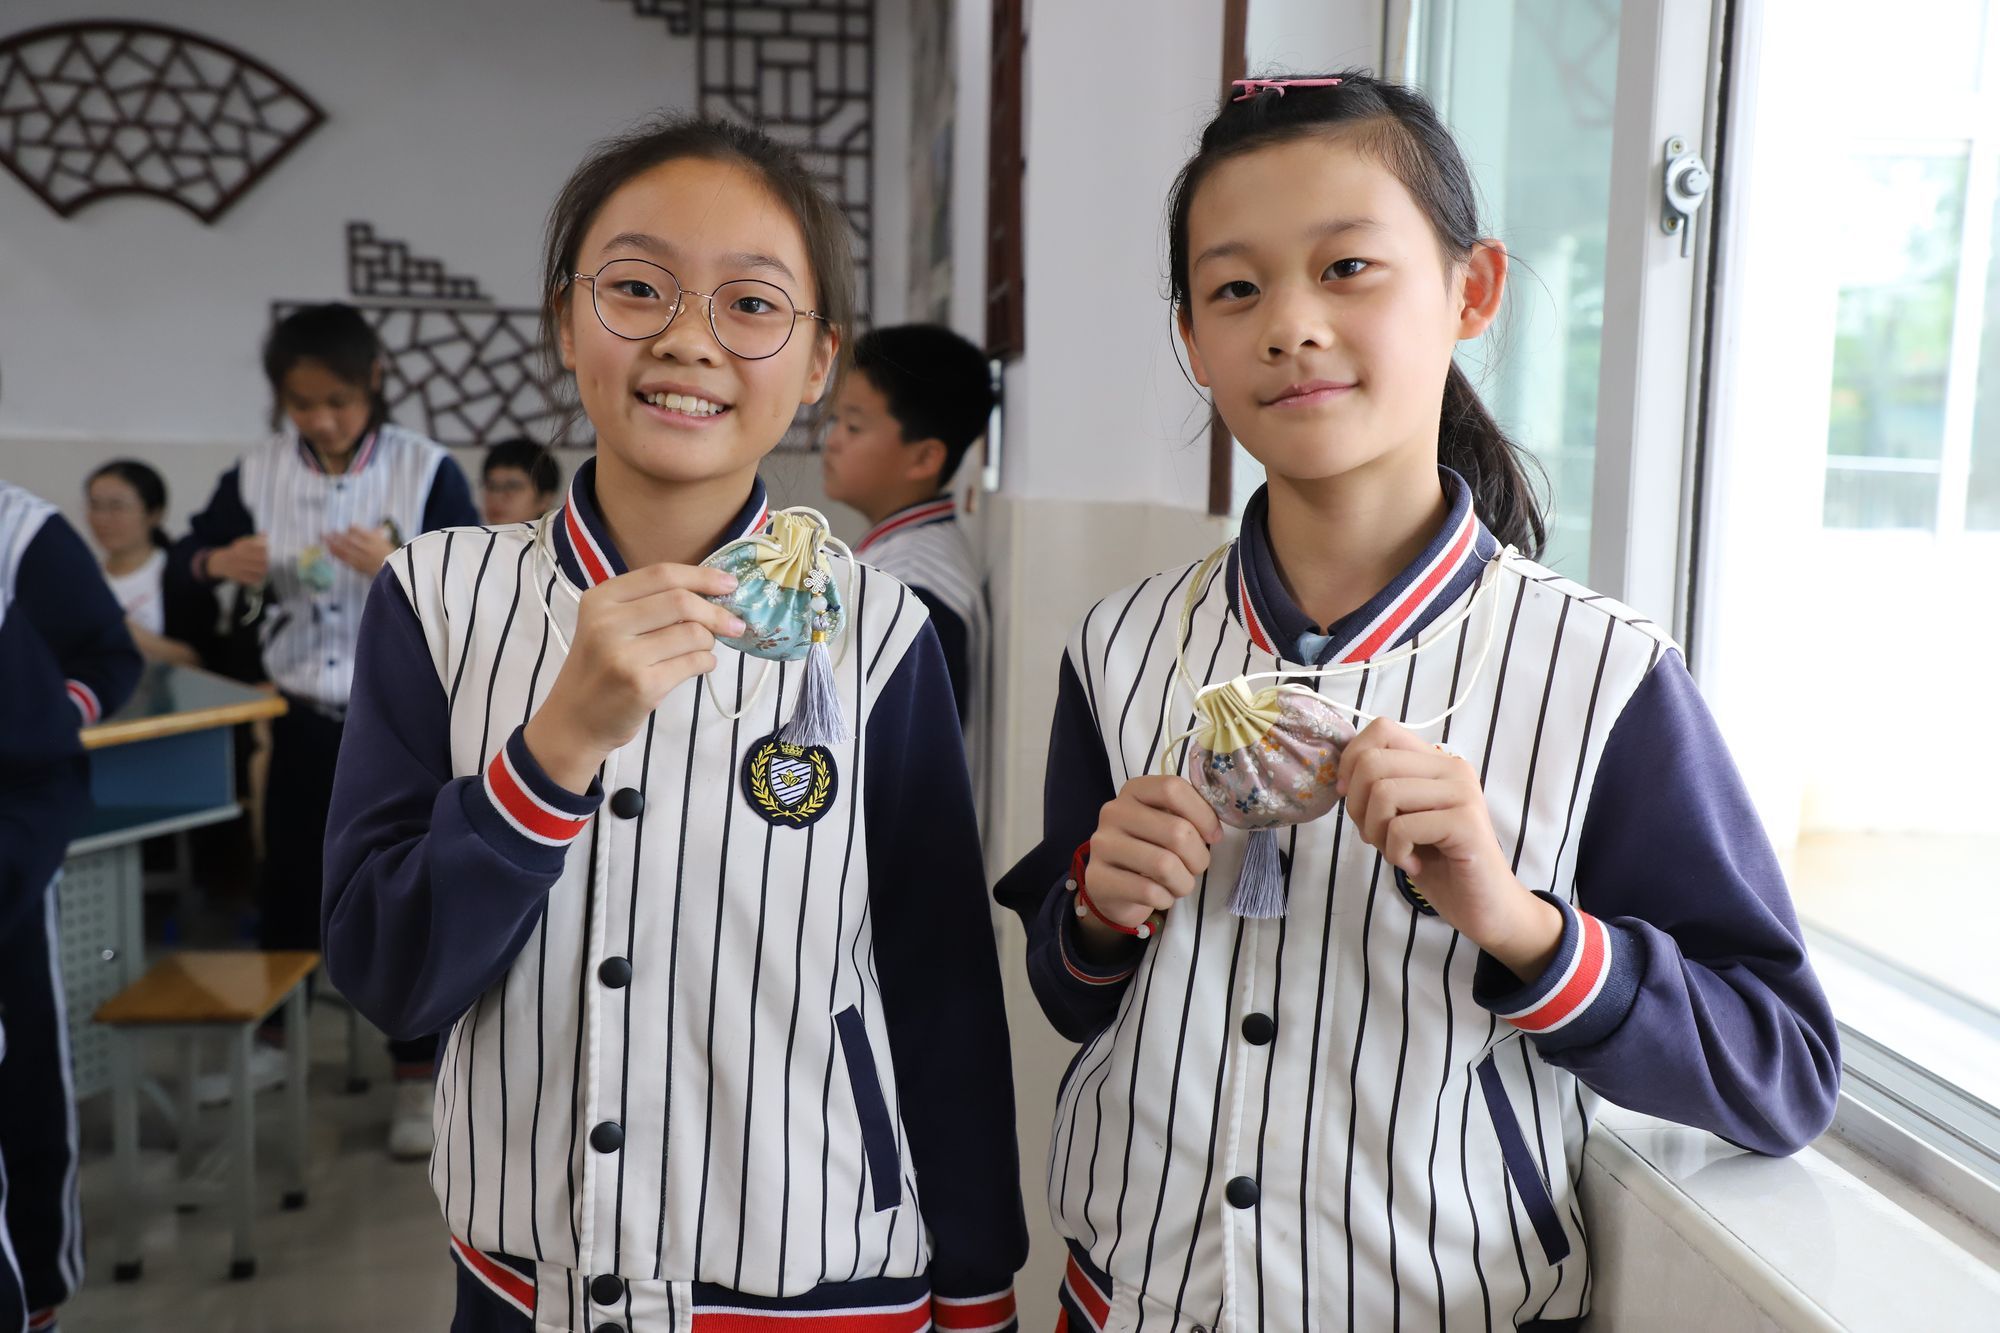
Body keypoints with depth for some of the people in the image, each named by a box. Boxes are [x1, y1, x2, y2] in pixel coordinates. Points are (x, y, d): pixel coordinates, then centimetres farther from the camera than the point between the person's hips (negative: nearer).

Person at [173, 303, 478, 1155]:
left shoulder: (428, 470, -11)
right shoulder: (256, 474, 0)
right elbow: (187, 553, 10)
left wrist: (398, 566, -30)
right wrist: (220, 563, -13)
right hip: (303, 719, 4)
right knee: (286, 892, 17)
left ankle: (417, 1079, 15)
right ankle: (268, 1042, 37)